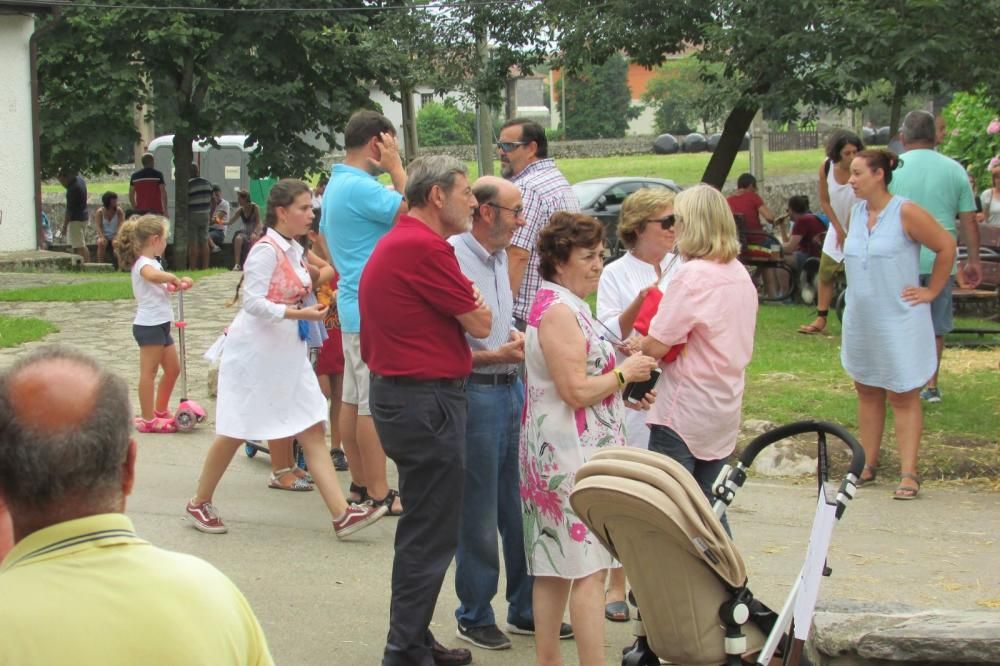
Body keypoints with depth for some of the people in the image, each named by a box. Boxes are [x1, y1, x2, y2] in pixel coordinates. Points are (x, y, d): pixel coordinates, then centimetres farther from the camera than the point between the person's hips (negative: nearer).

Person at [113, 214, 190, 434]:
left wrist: (178, 284, 13)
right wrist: (174, 278, -24)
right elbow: (154, 275, -40)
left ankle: (160, 411, 28)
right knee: (149, 372, -5)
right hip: (149, 325, -10)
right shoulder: (144, 263, -15)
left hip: (160, 325, 10)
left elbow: (163, 288, 32)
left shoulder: (151, 262, 19)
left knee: (173, 369, 16)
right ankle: (148, 420, -2)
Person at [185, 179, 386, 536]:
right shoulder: (266, 250, -15)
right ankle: (199, 503, 22)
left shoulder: (295, 251, 10)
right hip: (255, 350, -8)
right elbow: (252, 301, -22)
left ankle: (342, 514, -6)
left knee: (313, 430, -1)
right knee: (235, 433, 4)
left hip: (287, 352, 8)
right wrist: (299, 314, -26)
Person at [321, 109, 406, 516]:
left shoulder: (335, 185, 14)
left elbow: (326, 236, 24)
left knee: (353, 398, 12)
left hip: (353, 303, 10)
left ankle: (360, 483, 19)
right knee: (374, 404, -6)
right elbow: (412, 215, -20)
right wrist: (396, 169, -11)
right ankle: (378, 493, -2)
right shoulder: (360, 188, -18)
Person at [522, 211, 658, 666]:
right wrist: (623, 373, -8)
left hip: (555, 455, 11)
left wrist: (621, 391, 14)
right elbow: (577, 391, -22)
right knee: (589, 569, -9)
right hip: (573, 455, -11)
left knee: (553, 568, 13)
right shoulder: (559, 311, -17)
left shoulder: (561, 305, 17)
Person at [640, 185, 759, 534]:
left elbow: (656, 346, -18)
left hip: (685, 412, -8)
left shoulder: (692, 275, -18)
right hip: (725, 410, 8)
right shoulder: (740, 273, 8)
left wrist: (635, 345, 4)